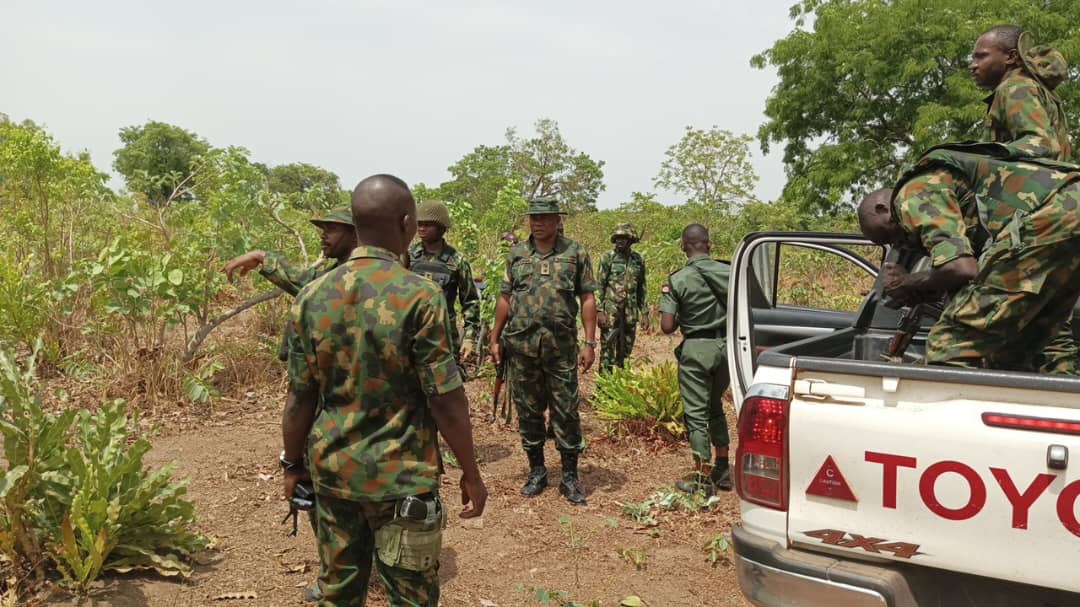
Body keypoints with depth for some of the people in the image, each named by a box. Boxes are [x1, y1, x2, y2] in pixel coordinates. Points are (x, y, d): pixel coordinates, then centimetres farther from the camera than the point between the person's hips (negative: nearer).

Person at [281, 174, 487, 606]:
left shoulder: (313, 296, -3)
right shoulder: (419, 296, -17)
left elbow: (301, 397, 2)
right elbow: (446, 401, -15)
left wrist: (292, 464, 15)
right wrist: (471, 473, -4)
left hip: (332, 470, 5)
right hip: (400, 476, -5)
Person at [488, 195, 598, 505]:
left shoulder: (576, 253, 1)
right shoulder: (516, 255, 7)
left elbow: (588, 300, 0)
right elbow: (505, 299, 11)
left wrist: (590, 343, -6)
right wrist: (495, 339, 8)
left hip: (561, 346, -2)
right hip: (521, 346, 2)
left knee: (566, 412, 1)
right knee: (528, 411, 10)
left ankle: (570, 477, 13)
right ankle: (536, 471, 24)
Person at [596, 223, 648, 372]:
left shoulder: (638, 260, 8)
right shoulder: (607, 257, -4)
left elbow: (641, 289, 14)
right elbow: (599, 286, -6)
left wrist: (645, 313, 9)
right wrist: (599, 311, -14)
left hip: (630, 313, 4)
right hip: (610, 311, -4)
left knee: (625, 351, 11)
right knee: (608, 350, -4)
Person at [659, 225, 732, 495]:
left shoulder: (676, 280, -11)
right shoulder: (729, 271, -1)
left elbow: (667, 327, -14)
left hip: (696, 350, -4)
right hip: (726, 346, 5)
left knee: (696, 413, 5)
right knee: (715, 406, 22)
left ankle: (703, 478, 8)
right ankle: (723, 470, 28)